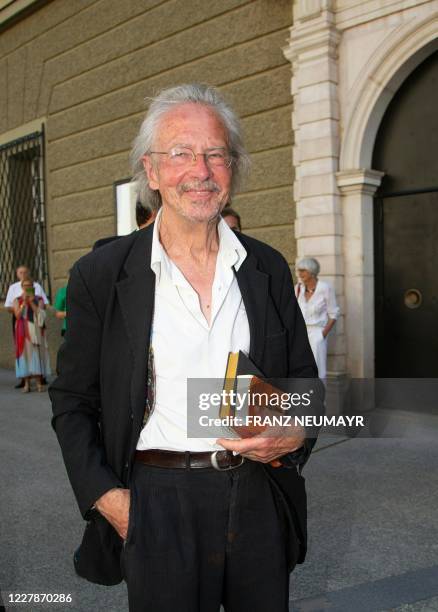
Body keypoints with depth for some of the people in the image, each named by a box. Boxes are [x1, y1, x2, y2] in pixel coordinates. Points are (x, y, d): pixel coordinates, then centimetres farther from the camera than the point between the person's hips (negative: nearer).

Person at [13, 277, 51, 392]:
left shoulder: (39, 299, 8)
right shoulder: (17, 300, 8)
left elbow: (41, 314, -5)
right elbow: (17, 315, -6)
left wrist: (32, 303, -11)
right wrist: (24, 302, -14)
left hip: (36, 330, 0)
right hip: (23, 331, 0)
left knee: (37, 354, -2)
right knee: (25, 354, -2)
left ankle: (39, 382, 1)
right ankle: (27, 384, 1)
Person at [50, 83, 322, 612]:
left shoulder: (268, 269, 2)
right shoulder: (101, 275, -5)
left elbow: (303, 380, 10)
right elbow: (72, 402, 0)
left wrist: (296, 435, -10)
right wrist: (106, 499, -9)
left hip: (260, 499, 3)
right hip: (156, 503, -2)